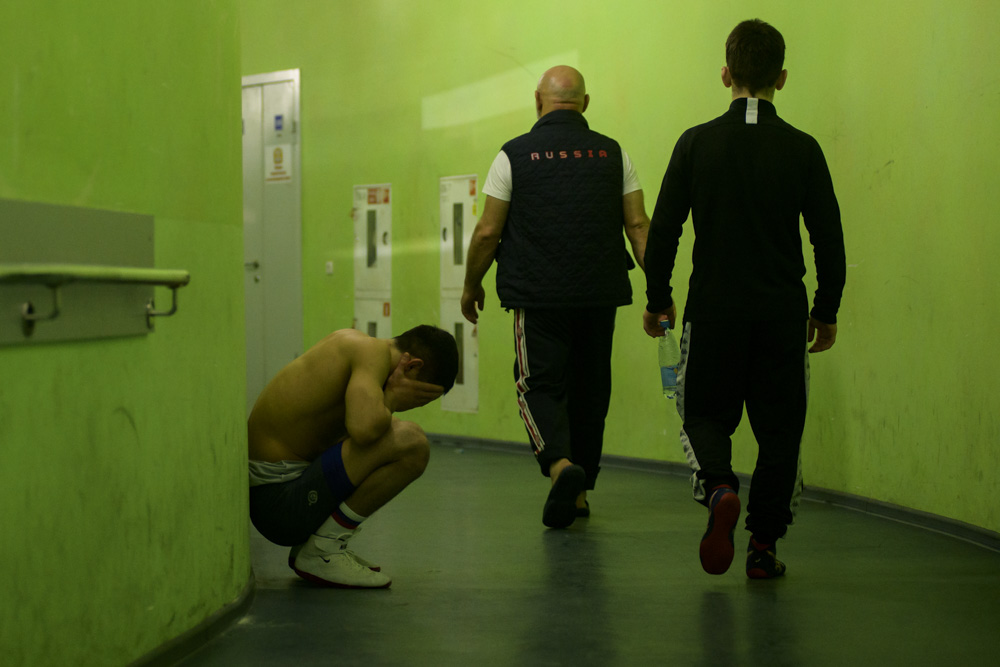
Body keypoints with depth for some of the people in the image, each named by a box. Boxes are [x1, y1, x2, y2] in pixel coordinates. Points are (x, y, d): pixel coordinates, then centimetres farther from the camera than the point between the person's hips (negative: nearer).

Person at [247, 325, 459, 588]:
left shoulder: (350, 340, 14)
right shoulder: (375, 351, -14)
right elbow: (364, 429, -32)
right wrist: (391, 399, -12)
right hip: (280, 501, -10)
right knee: (411, 442, -22)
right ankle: (322, 550, -9)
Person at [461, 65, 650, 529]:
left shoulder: (514, 155, -2)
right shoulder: (612, 154, 6)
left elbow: (488, 231, -2)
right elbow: (637, 224, 1)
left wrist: (471, 286, 11)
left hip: (539, 296, -3)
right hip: (600, 295, 3)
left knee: (541, 386, 2)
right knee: (590, 389, 14)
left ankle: (560, 463, -24)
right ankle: (580, 492, 20)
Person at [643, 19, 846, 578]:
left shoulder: (697, 143, -2)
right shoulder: (802, 150, -2)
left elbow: (664, 229, -1)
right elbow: (829, 239, 1)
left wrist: (657, 299, 11)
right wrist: (827, 311, 12)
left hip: (713, 308, 0)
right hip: (783, 312, 0)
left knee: (705, 413, 14)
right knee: (778, 427, 10)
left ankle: (719, 486, -16)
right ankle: (764, 547, 10)